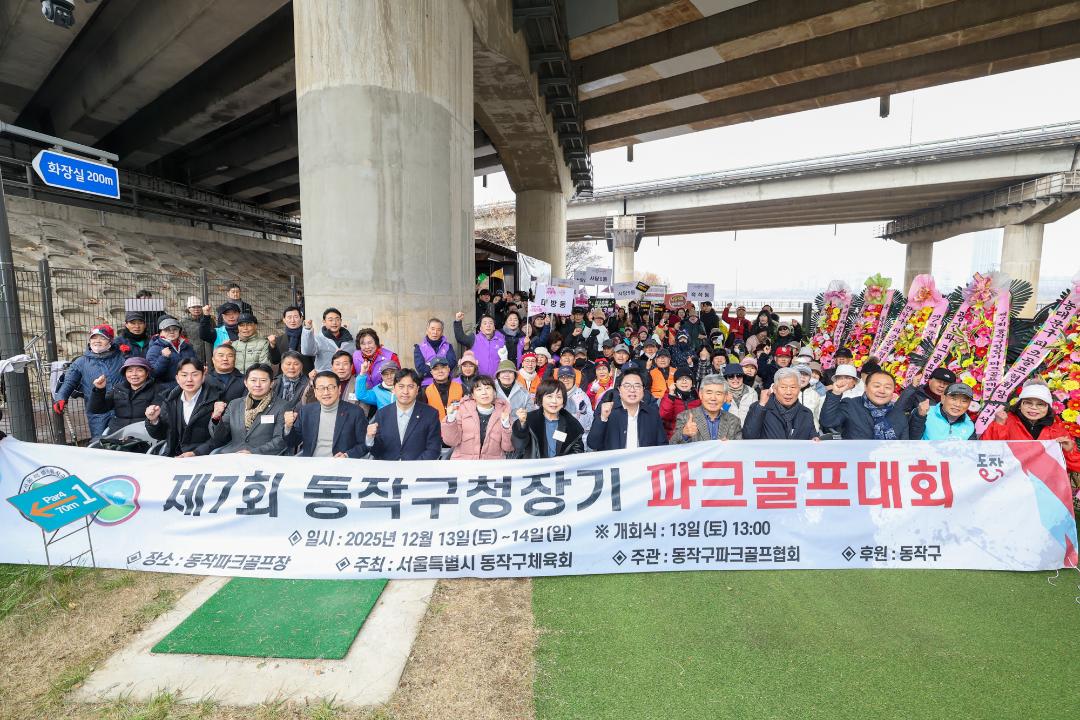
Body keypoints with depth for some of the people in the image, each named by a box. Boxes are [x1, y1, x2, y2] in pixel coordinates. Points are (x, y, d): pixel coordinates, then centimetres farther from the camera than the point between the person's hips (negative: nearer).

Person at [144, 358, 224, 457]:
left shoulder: (214, 400, -6)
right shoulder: (169, 400, 10)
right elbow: (161, 436, 17)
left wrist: (196, 453, -22)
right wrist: (154, 421, -1)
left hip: (201, 459, -5)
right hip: (172, 457, 5)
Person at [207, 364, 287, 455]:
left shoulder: (281, 407, 2)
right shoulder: (234, 404, 17)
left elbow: (280, 440, -6)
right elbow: (218, 438, 16)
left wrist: (254, 452, -19)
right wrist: (216, 417, -3)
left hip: (262, 456, -5)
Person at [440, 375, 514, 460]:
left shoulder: (503, 411, -1)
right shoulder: (463, 408, 0)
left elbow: (508, 448, -2)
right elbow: (452, 442, -1)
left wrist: (506, 425, -15)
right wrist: (451, 419, -13)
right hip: (463, 460, 1)